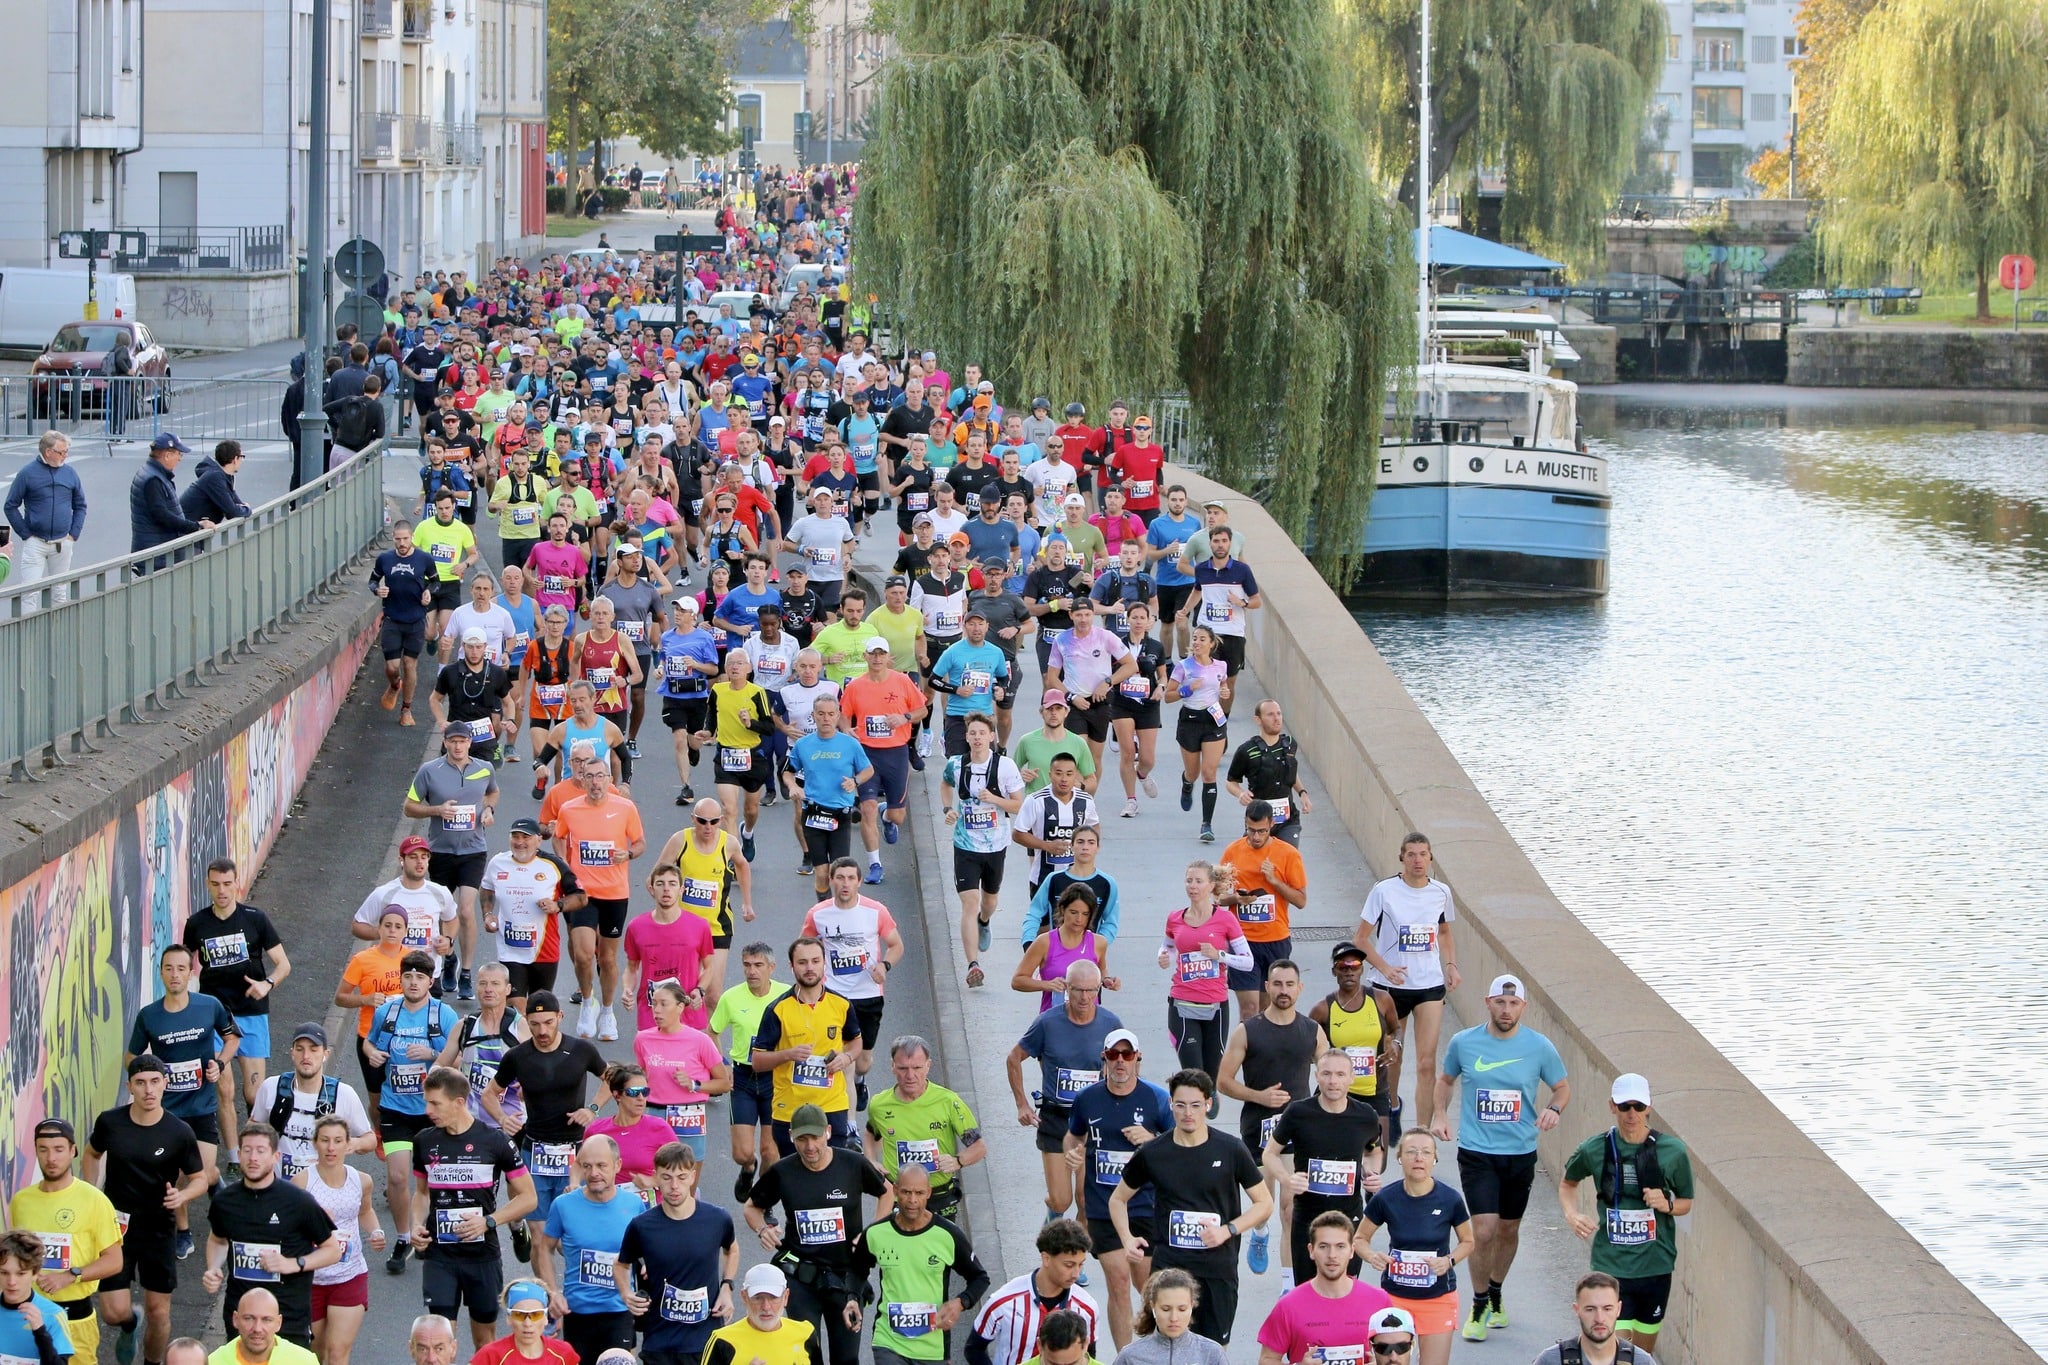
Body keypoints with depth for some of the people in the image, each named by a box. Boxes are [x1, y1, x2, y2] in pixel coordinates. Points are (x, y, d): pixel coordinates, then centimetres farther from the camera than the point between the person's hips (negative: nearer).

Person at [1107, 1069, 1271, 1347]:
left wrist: (1227, 1230, -11)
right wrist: (1127, 1238, -3)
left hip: (1218, 1269, 0)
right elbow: (1118, 1199, 15)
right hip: (1167, 1268, 0)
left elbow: (1264, 1204, 5)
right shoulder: (1152, 1154, 1)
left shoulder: (1230, 1151, -2)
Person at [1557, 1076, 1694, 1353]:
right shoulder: (1594, 1150, -4)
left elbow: (1686, 1203, 9)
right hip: (1611, 1265, -1)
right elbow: (1567, 1184, 16)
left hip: (1655, 1265, 1)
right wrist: (1572, 1214, -4)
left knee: (1644, 1352, 13)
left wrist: (1666, 1205, -14)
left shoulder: (1673, 1151, -4)